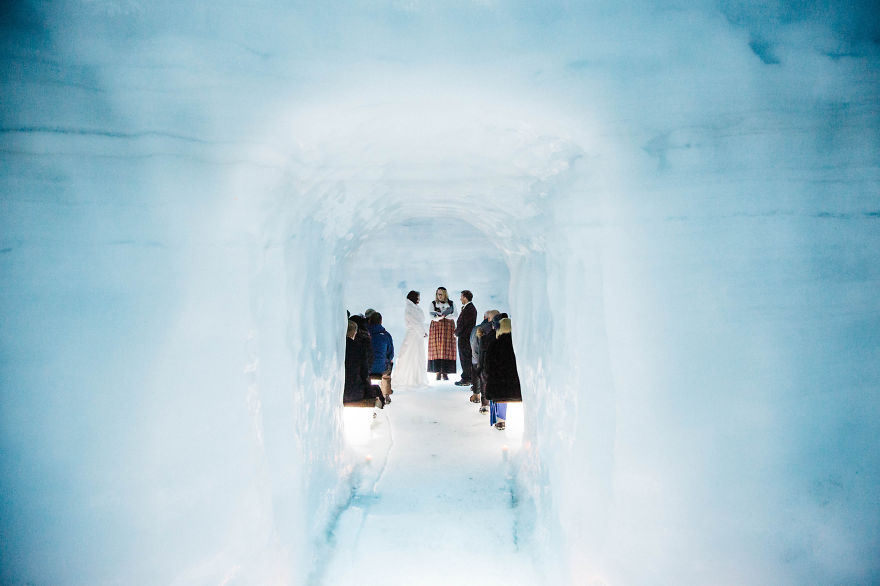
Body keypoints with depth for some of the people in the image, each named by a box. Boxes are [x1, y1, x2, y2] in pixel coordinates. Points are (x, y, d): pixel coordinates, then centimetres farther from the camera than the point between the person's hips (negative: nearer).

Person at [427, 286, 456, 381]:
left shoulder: (451, 303, 9)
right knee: (436, 349, -8)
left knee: (447, 349, -6)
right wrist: (439, 317, -22)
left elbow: (455, 314, -2)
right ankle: (438, 372, -4)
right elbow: (431, 315, -3)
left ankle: (445, 373, -3)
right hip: (436, 327, 0)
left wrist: (443, 315, -14)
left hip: (448, 327, 0)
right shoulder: (433, 303, 9)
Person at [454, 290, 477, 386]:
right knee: (469, 358, 14)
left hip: (464, 337, -10)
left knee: (464, 358, -3)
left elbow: (462, 324, -18)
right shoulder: (472, 308, 13)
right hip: (469, 336, 10)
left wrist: (456, 333, -4)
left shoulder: (468, 309, -19)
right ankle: (470, 378, 20)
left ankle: (465, 379, 2)